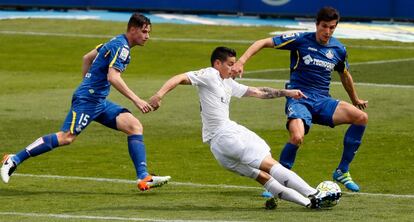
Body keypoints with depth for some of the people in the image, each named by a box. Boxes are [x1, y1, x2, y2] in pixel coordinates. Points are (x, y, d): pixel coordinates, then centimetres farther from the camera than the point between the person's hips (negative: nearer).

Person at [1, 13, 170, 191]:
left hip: (99, 102, 10)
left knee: (135, 126, -2)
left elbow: (87, 58, 28)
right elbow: (113, 77, -26)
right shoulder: (121, 46, -13)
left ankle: (143, 178, -8)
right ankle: (15, 159, -8)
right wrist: (136, 100, -27)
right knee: (66, 138, -17)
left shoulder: (116, 42, 17)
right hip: (87, 100, -10)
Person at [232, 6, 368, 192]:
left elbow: (345, 76, 28)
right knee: (297, 137, -35)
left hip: (322, 101, 5)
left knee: (361, 117, -17)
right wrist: (241, 61, -20)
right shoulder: (300, 40, -5)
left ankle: (342, 172, -4)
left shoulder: (338, 49, 8)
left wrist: (355, 100, 41)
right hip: (299, 99, -5)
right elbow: (263, 43, -6)